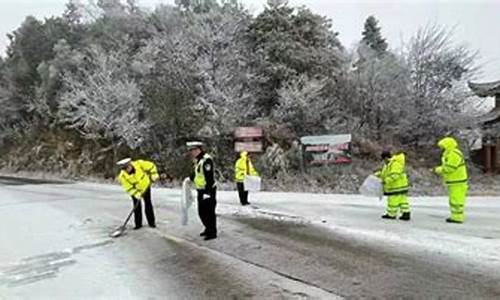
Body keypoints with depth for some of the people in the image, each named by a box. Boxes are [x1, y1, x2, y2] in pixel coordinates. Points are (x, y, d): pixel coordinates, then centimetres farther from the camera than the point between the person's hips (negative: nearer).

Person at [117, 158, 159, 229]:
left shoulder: (139, 164, -30)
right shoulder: (122, 176, -27)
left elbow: (150, 166, -16)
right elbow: (128, 188, -22)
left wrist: (154, 175, -17)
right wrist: (137, 194, -30)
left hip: (145, 186, 0)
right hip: (135, 190, 0)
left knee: (148, 204, 4)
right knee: (137, 206, -1)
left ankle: (151, 222, 15)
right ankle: (138, 224, 12)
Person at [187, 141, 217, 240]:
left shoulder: (206, 160, -20)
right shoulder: (198, 160, 12)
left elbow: (209, 177, -25)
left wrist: (207, 192, -27)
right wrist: (190, 178, 17)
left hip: (208, 191, -10)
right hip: (201, 191, 10)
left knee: (209, 213, -1)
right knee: (202, 212, 17)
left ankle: (212, 233, 11)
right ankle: (208, 229, 33)